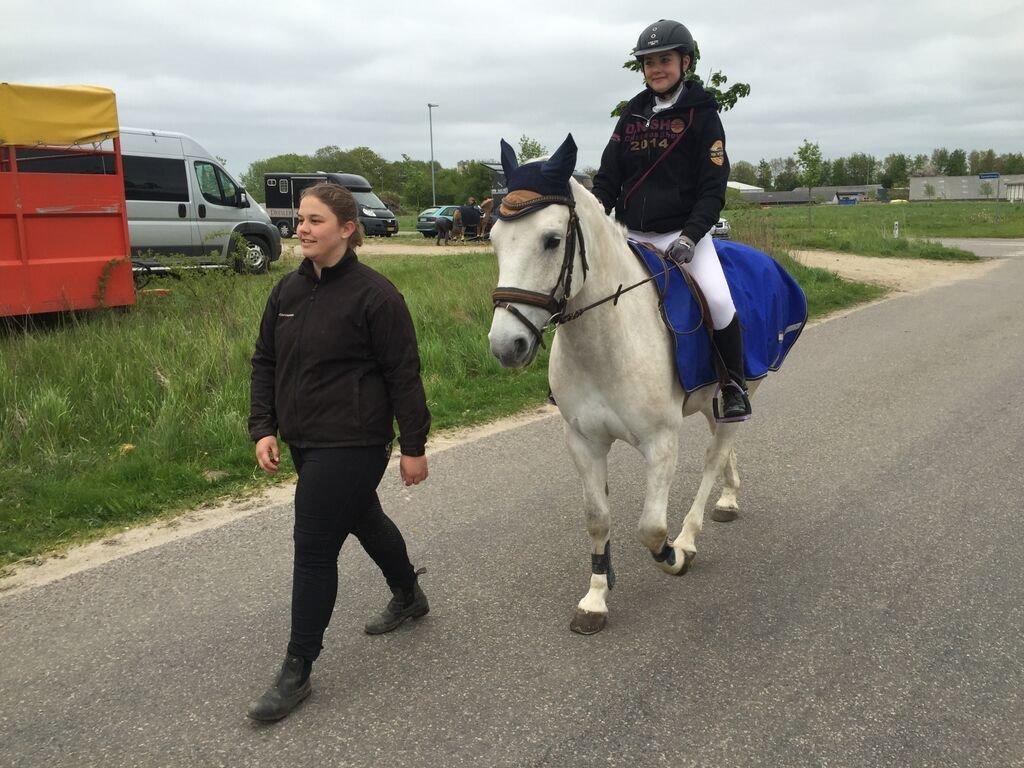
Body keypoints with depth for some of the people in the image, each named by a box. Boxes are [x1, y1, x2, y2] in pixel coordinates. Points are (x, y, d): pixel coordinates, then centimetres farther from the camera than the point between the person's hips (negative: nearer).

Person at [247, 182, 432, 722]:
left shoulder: (373, 294, -15)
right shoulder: (288, 289, 6)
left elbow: (404, 376, -12)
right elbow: (265, 362, 11)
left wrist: (413, 446, -10)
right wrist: (263, 428, 1)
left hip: (352, 443, -8)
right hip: (303, 440, 8)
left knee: (314, 549, -5)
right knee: (363, 519, 24)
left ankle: (297, 671, 9)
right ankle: (409, 597, 49)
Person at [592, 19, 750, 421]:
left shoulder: (701, 114, -1)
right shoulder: (633, 113, 12)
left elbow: (713, 189, -7)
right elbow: (607, 177, 11)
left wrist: (690, 236, -20)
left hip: (684, 232, -5)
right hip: (632, 235, 5)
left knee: (719, 301, -25)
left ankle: (734, 383, -3)